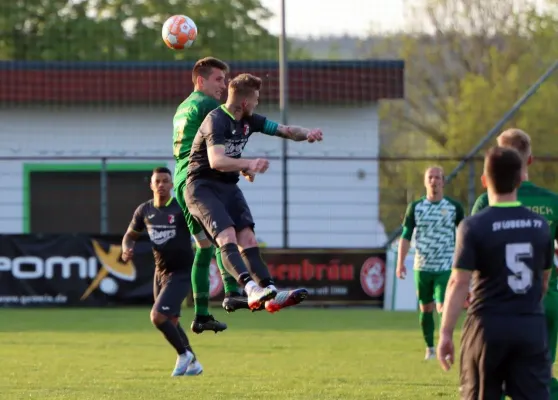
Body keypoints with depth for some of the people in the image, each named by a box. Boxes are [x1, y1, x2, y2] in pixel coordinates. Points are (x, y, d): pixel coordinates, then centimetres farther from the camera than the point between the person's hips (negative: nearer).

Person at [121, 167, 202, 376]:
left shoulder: (181, 208, -16)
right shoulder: (144, 210, 1)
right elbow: (130, 235, 15)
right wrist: (127, 249, -5)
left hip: (181, 271, -7)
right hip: (160, 271, 7)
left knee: (157, 316, -19)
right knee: (170, 321, 17)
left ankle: (184, 354, 2)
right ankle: (193, 363, 34)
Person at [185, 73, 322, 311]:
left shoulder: (249, 121, 8)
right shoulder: (216, 121, -19)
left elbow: (284, 131, 12)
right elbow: (216, 161, -33)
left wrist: (305, 134, -9)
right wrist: (248, 164, -48)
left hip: (229, 188, 8)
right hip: (203, 188, -8)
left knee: (247, 238, -7)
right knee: (227, 236, -25)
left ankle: (271, 295, -18)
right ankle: (252, 290, -42)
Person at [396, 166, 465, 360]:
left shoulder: (454, 207, 0)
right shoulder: (415, 207, 3)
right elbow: (406, 236, 4)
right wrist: (400, 263, -5)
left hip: (445, 267, -2)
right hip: (422, 267, 2)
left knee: (443, 307, -14)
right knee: (426, 308, 9)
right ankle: (430, 348, 22)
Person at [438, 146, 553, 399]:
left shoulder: (474, 226, -9)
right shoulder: (540, 225, 5)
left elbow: (459, 282, -13)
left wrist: (446, 333, -9)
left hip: (488, 327, -3)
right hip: (532, 327, 3)